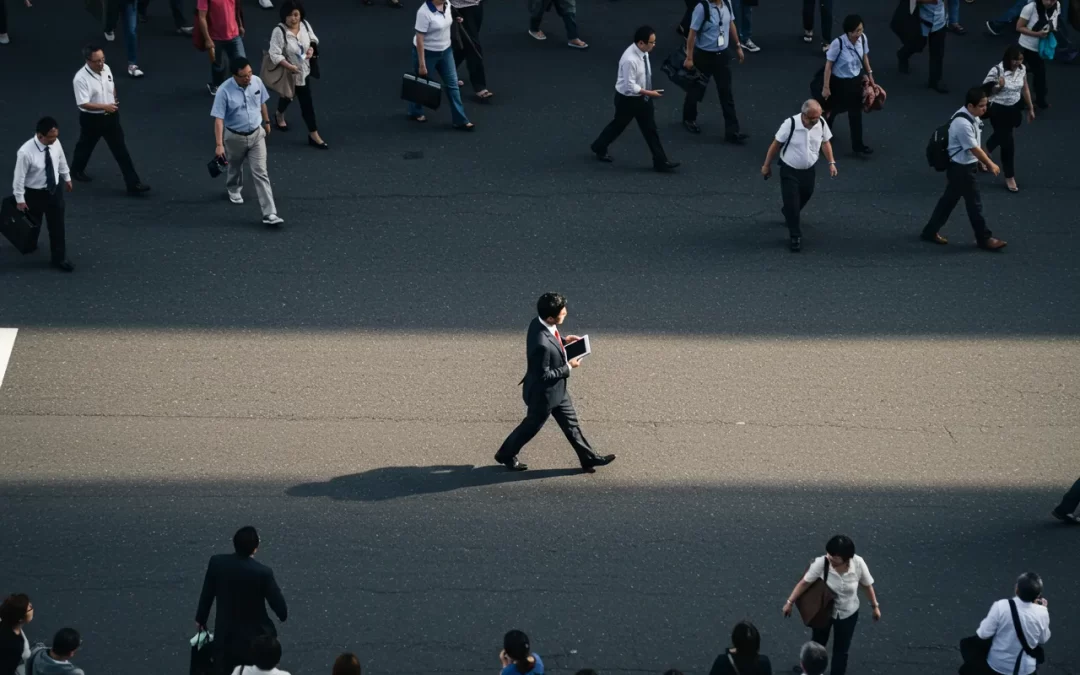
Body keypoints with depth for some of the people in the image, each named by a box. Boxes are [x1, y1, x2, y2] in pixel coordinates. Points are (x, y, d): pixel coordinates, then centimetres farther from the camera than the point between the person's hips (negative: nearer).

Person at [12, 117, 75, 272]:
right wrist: (20, 200, -14)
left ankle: (59, 259, 27)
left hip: (54, 191, 4)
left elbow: (61, 160, 6)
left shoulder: (55, 143, -15)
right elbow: (19, 177, -21)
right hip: (34, 194, -4)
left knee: (57, 227, 11)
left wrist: (67, 178, 19)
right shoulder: (26, 152, -32)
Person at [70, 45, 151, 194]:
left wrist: (114, 101, 8)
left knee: (121, 150, 2)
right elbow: (83, 104, -28)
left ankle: (133, 184, 2)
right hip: (92, 119, -5)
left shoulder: (106, 69, -5)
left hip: (110, 116, 5)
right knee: (86, 146, 20)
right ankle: (77, 170, 49)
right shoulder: (81, 78, -26)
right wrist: (104, 106, -29)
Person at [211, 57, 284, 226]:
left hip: (256, 134, 2)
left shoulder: (257, 82, -12)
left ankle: (269, 214, -8)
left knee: (261, 173, -4)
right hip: (235, 137, -2)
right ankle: (234, 189, 58)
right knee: (235, 167, 25)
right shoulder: (224, 91, -26)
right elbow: (218, 119, -24)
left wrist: (266, 122, 20)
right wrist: (219, 144, -29)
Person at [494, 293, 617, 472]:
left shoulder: (539, 323, -13)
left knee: (570, 423, 20)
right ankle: (506, 455, 40)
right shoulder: (542, 344, -41)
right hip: (543, 393, -8)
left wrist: (563, 341, -2)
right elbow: (543, 375, -30)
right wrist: (568, 367, -20)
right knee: (531, 426, 17)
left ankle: (589, 458, 34)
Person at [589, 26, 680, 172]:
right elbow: (630, 86, -29)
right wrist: (650, 93, -23)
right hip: (627, 99, -7)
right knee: (619, 125, 16)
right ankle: (599, 147, 42)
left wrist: (648, 94, 14)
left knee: (650, 129, 9)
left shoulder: (643, 52, -7)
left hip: (642, 97, 7)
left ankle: (661, 162, 15)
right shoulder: (630, 60, -34)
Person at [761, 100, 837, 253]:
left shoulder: (822, 124, -15)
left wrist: (831, 162, -1)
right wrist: (767, 165, -5)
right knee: (791, 203, -6)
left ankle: (788, 215, 53)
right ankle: (795, 236, 7)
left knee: (805, 196, 23)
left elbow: (825, 142, 5)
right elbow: (776, 144, -13)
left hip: (808, 170, 5)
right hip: (789, 171, -5)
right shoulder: (790, 124, -27)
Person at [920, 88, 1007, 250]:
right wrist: (991, 164, -14)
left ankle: (931, 231, 28)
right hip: (961, 168, -10)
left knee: (950, 199, 18)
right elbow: (974, 149, -23)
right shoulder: (963, 123, -29)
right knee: (974, 202, 1)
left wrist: (986, 162, 18)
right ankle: (984, 238, 11)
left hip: (964, 166, 10)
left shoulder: (971, 116, 2)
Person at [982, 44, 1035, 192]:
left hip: (1014, 108, 7)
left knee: (1002, 135, 27)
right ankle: (1009, 177, 15)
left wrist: (1030, 109, 14)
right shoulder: (997, 71, -25)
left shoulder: (1022, 69, -6)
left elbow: (1025, 89, 8)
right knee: (1008, 143, -1)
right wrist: (998, 87, -35)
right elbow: (985, 90, -16)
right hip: (999, 110, -7)